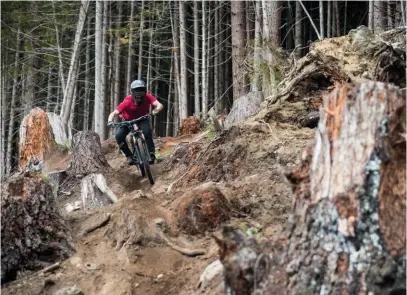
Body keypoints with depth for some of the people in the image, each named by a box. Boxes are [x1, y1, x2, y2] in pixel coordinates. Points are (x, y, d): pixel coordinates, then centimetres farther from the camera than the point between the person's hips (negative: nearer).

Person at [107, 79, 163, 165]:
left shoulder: (148, 97, -26)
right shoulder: (127, 102, -31)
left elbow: (159, 105, -38)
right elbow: (114, 113, -33)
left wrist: (155, 110, -60)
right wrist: (110, 121, -53)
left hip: (142, 119, 0)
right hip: (128, 121, 0)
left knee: (147, 130, -34)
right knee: (119, 136, -24)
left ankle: (151, 153, -18)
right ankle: (129, 155, -5)